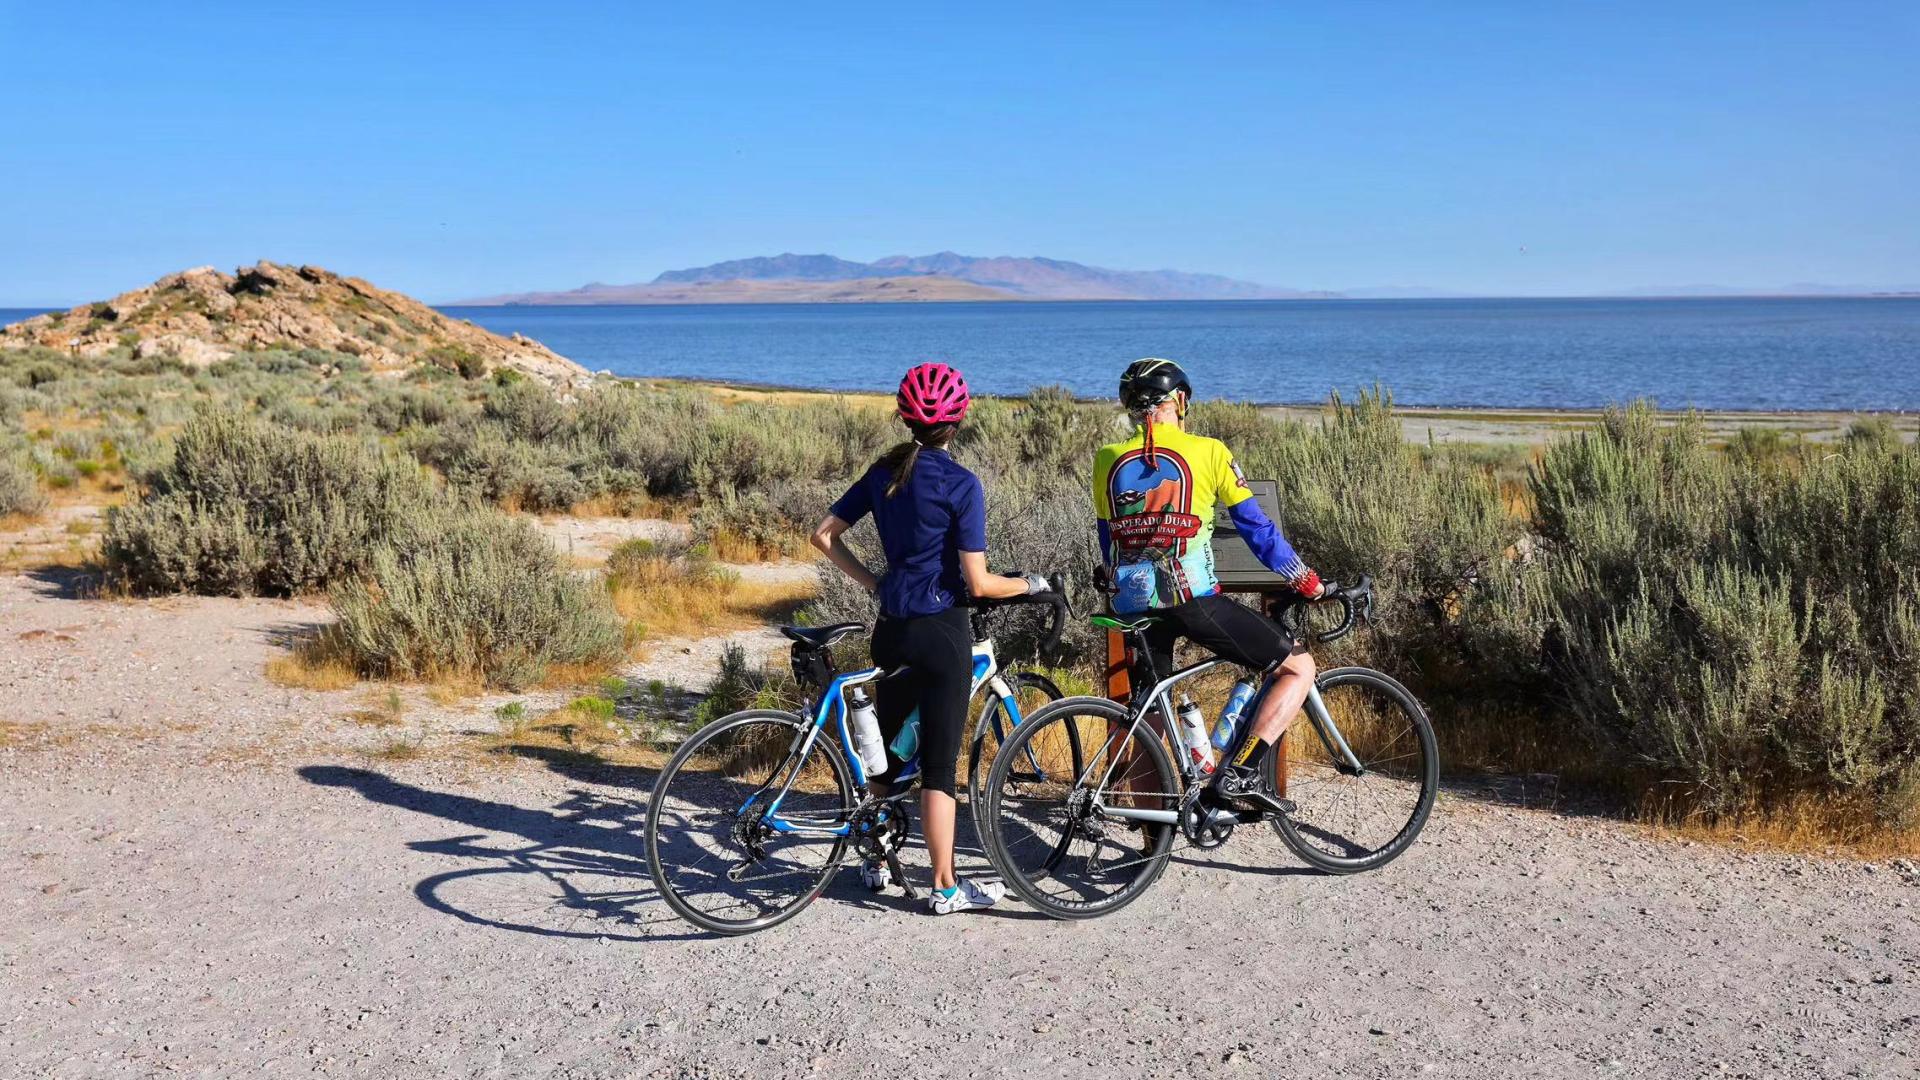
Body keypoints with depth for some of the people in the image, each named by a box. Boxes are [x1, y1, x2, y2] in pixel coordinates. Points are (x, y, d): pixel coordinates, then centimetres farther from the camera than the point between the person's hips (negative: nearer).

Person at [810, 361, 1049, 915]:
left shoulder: (884, 473, 5)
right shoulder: (961, 484, -14)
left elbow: (824, 535, 8)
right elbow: (978, 583, -16)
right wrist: (1029, 584, 0)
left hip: (891, 626, 6)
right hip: (941, 631, -6)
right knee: (938, 764, 0)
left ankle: (877, 863, 31)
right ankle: (946, 888, 9)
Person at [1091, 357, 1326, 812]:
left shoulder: (1108, 461, 10)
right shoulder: (1207, 451, 0)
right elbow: (1256, 527, 3)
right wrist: (1306, 581, 15)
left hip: (1134, 604, 5)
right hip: (1193, 600, -5)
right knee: (1298, 666, 6)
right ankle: (1241, 773, -6)